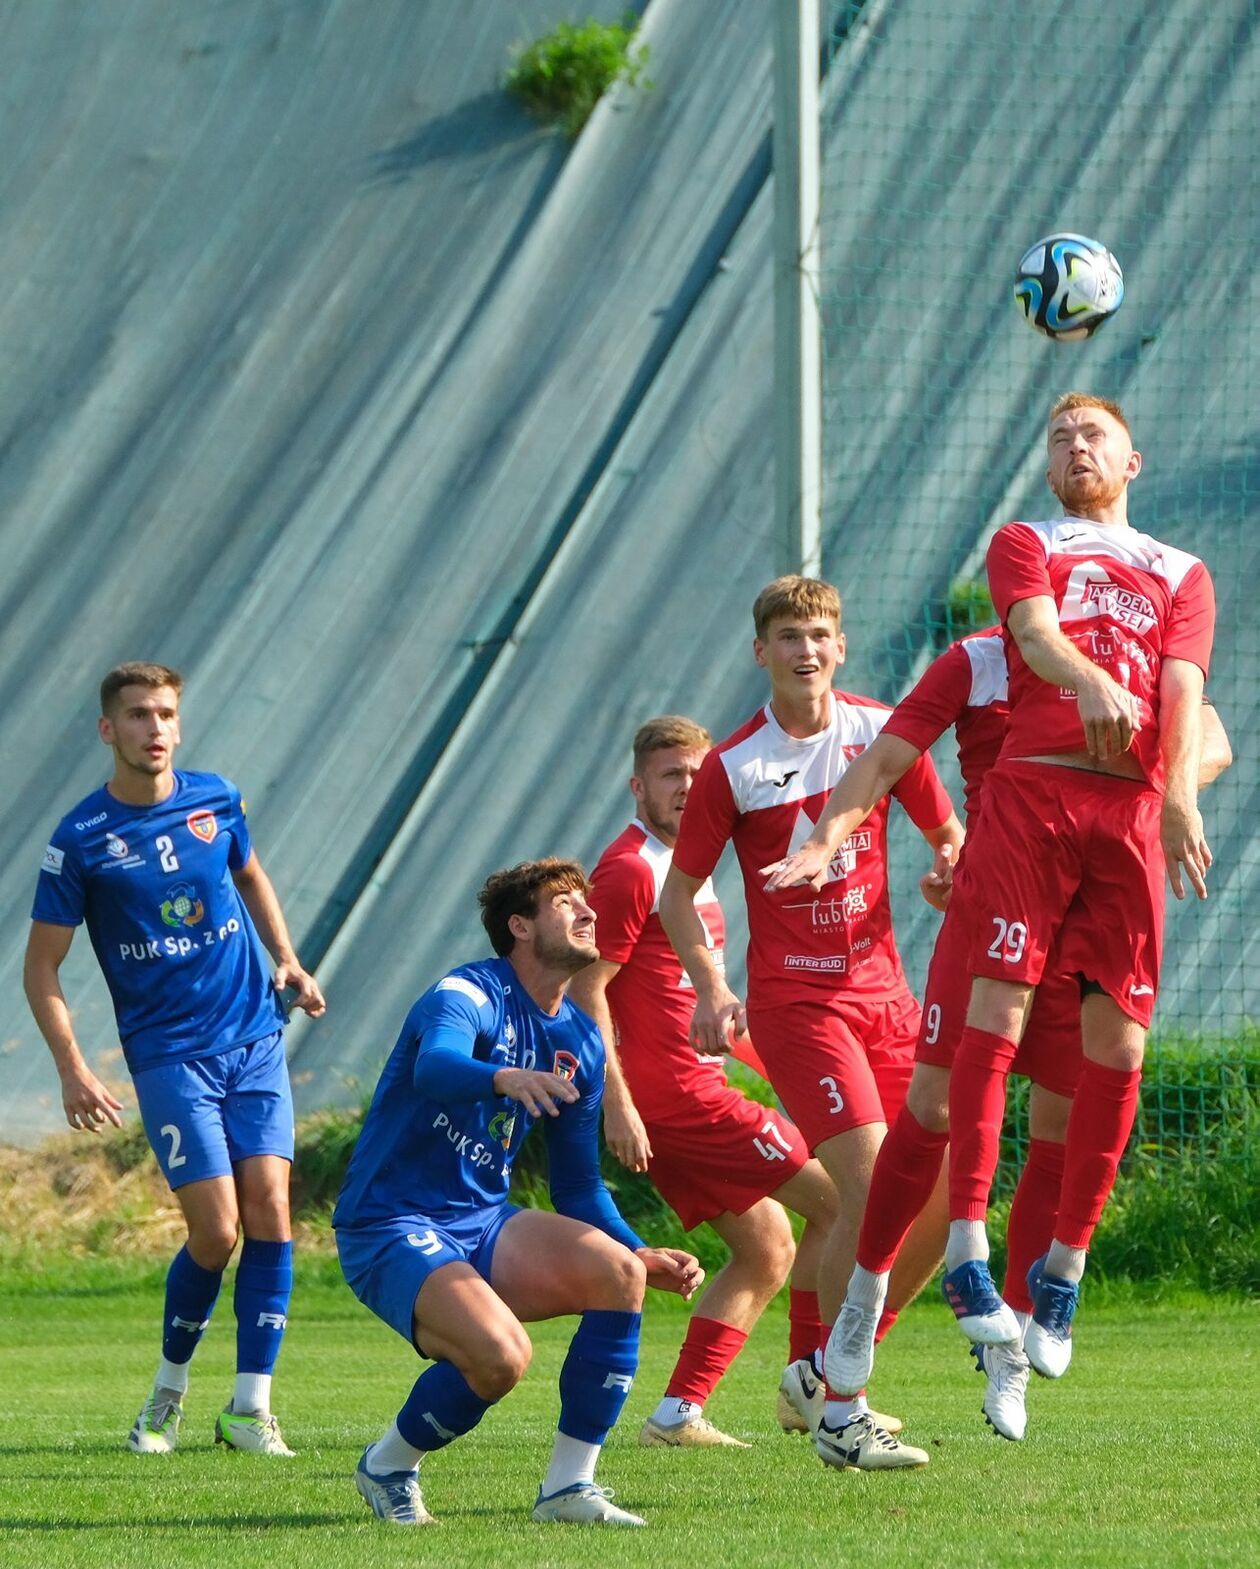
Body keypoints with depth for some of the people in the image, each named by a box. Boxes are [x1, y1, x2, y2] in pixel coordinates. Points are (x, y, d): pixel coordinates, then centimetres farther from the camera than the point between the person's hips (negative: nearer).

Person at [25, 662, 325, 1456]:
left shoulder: (216, 800, 3)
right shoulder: (81, 840, -8)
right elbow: (42, 965, -3)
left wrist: (288, 961, 10)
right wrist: (73, 1069, -13)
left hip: (255, 1038, 3)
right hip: (169, 1054, -3)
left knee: (269, 1210, -8)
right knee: (215, 1231, -10)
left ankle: (252, 1406, -2)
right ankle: (169, 1389, 15)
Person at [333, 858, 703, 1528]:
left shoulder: (578, 1042, 10)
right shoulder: (468, 995, -13)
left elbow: (578, 1188, 16)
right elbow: (434, 1067, -37)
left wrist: (644, 1258, 0)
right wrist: (505, 1079, -59)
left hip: (482, 1224, 7)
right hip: (389, 1228, -7)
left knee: (616, 1272, -19)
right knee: (501, 1354, -31)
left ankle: (568, 1486, -11)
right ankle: (386, 1468, -1)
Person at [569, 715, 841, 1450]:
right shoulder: (630, 870, -13)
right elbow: (586, 989, -17)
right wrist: (616, 1105, -21)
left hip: (694, 1085, 10)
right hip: (670, 1094, -10)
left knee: (767, 1249, 12)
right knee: (836, 1196, -7)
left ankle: (679, 1413, 8)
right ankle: (812, 1377, -2)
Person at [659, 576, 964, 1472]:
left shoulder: (881, 732, 5)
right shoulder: (732, 767, -3)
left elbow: (948, 836, 14)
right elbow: (680, 892, 3)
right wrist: (712, 988, -12)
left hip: (881, 987, 5)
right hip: (793, 997, -5)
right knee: (870, 1188, -18)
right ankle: (839, 1416, -10)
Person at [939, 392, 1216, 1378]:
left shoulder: (1182, 576, 24)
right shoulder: (1023, 548, 19)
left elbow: (1183, 689, 8)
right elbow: (1036, 631, -3)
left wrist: (1181, 795, -11)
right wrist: (1090, 681, -26)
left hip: (1133, 808, 2)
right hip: (1033, 787, -2)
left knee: (1118, 1040, -4)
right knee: (998, 1003, -15)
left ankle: (1065, 1263, 5)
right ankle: (967, 1248, -20)